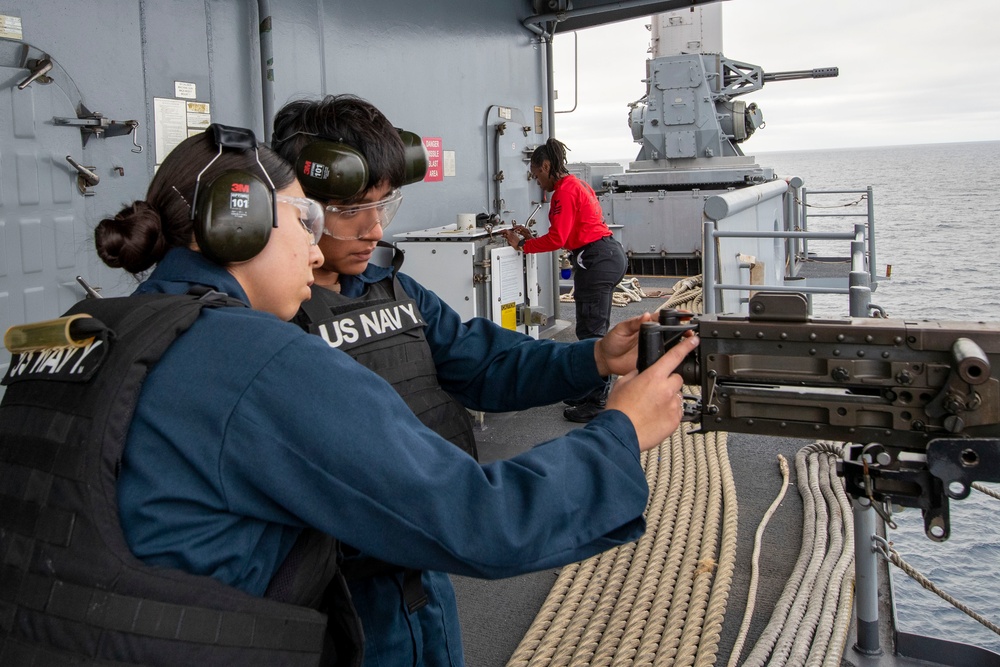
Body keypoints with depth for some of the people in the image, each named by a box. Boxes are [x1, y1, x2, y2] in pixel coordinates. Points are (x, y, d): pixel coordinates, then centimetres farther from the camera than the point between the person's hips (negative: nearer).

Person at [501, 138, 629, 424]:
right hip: (609, 254, 11)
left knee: (591, 332, -6)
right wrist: (532, 237, 13)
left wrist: (522, 244, -8)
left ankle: (596, 403, -1)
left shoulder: (564, 190, -12)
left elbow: (557, 238, -17)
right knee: (594, 330, 16)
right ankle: (592, 391, 26)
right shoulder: (575, 184, 19)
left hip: (596, 260, -11)